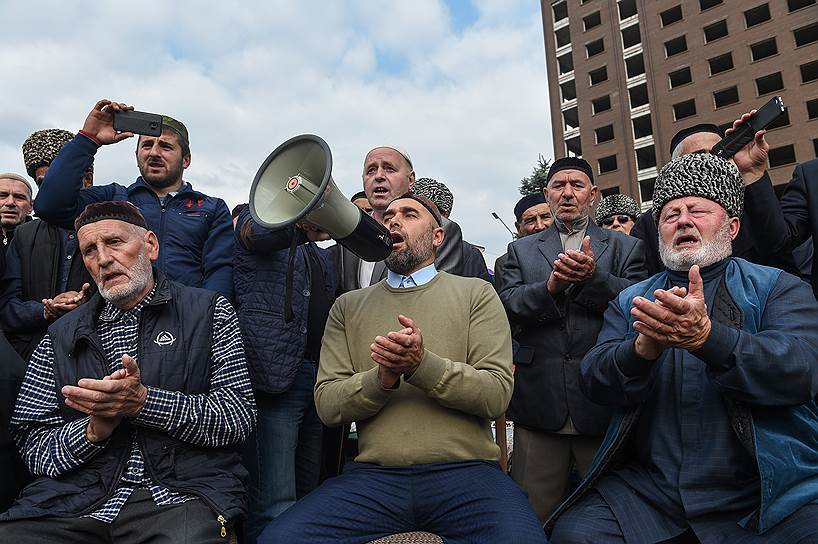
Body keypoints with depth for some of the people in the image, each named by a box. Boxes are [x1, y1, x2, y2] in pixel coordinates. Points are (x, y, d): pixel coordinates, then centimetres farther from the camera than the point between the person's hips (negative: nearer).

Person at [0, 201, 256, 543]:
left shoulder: (209, 312, 4)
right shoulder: (60, 337, 14)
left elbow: (239, 417, -4)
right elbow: (33, 448, 10)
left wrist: (143, 402, -15)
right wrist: (93, 431, -11)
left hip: (180, 491, -3)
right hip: (74, 499, 4)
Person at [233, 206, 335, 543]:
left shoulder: (319, 255, 26)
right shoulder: (256, 216, 5)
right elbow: (259, 232, -20)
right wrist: (302, 225, -41)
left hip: (320, 376, 7)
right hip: (274, 377, -7)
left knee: (309, 498, 12)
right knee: (275, 509, -11)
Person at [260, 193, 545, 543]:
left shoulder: (475, 293, 8)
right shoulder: (348, 306, 14)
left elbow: (497, 394, -3)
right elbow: (327, 405, 5)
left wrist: (423, 364, -18)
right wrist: (382, 379, -15)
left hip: (464, 471, 0)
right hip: (373, 474, 1)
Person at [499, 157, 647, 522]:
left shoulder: (626, 248, 11)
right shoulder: (521, 251, 13)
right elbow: (507, 306, -1)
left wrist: (593, 277, -19)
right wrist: (550, 286, -18)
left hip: (603, 402, 0)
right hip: (538, 400, 1)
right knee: (533, 516, 7)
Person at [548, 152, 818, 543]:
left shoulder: (778, 288, 7)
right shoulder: (630, 302, 11)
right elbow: (595, 383, -2)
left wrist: (706, 336, -28)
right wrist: (646, 345, -22)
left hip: (766, 488, -1)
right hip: (648, 489, 2)